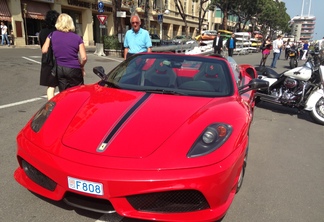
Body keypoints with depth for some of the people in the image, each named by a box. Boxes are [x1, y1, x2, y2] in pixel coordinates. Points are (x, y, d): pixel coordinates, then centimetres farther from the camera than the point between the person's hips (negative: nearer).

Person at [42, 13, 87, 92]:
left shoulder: (52, 35, 2)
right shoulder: (77, 37, -4)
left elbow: (44, 50, 1)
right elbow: (84, 58, -9)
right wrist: (81, 67, 10)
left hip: (59, 69, 3)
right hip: (73, 69, -3)